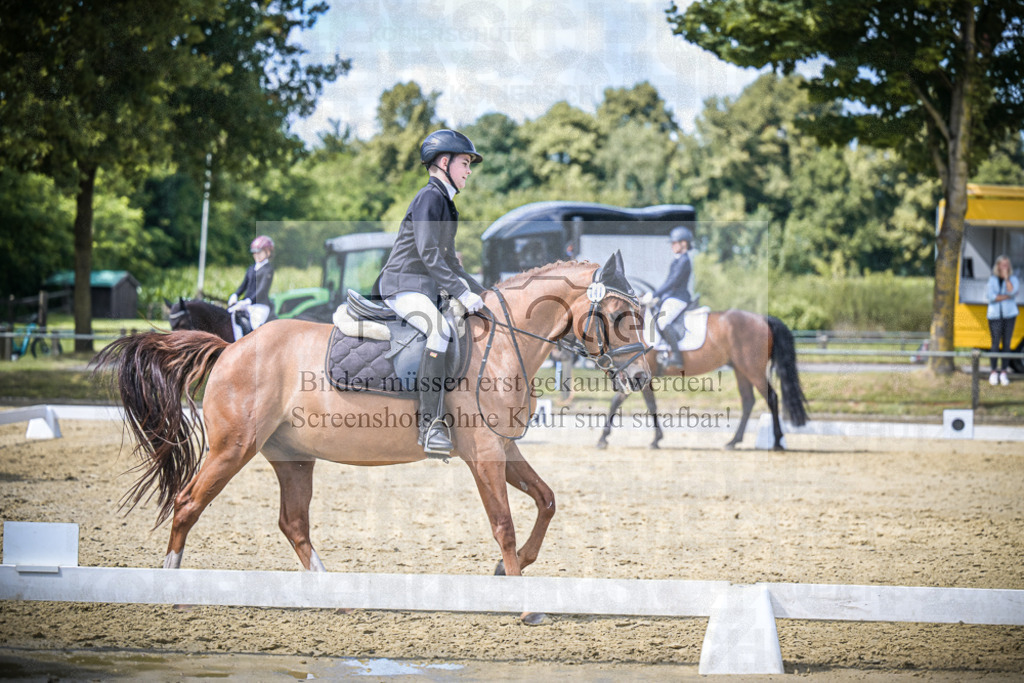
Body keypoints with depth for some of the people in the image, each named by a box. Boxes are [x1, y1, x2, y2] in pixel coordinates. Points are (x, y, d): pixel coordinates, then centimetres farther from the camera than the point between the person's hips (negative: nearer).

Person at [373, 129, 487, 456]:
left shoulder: (445, 204, 22)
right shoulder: (429, 197, -10)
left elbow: (448, 261, 28)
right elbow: (428, 253, -20)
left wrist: (480, 292, 20)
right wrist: (462, 293, -22)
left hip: (426, 290, 11)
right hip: (404, 286, -11)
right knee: (442, 331, -32)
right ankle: (431, 426, -37)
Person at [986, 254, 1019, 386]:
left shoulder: (1013, 279, 4)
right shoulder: (992, 280, 5)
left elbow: (1013, 291, -17)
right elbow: (990, 296, -9)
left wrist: (1006, 276, -11)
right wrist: (1007, 296, -12)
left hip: (1009, 315, 0)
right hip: (995, 315, 0)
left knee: (1006, 343, 1)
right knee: (995, 343, -3)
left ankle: (1004, 373, 5)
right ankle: (993, 373, 3)